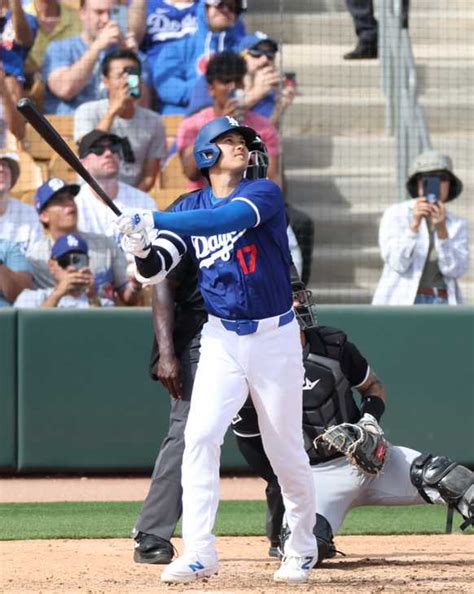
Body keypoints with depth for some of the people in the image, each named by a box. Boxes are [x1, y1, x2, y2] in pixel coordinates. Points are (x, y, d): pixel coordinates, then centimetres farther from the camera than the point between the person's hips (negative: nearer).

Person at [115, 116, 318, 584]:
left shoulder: (265, 193, -8)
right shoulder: (190, 207, 5)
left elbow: (230, 218, -29)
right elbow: (156, 269, -2)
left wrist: (155, 221, -37)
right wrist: (141, 248, -27)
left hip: (274, 337, -2)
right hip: (221, 340, 2)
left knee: (286, 450, 5)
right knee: (200, 436, -15)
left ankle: (300, 551, 25)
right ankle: (198, 554, -15)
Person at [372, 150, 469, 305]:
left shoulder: (458, 225, 11)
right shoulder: (395, 214, 2)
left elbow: (454, 270, -4)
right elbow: (398, 263, -10)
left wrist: (441, 229, -17)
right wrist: (415, 223, -22)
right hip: (401, 303, -3)